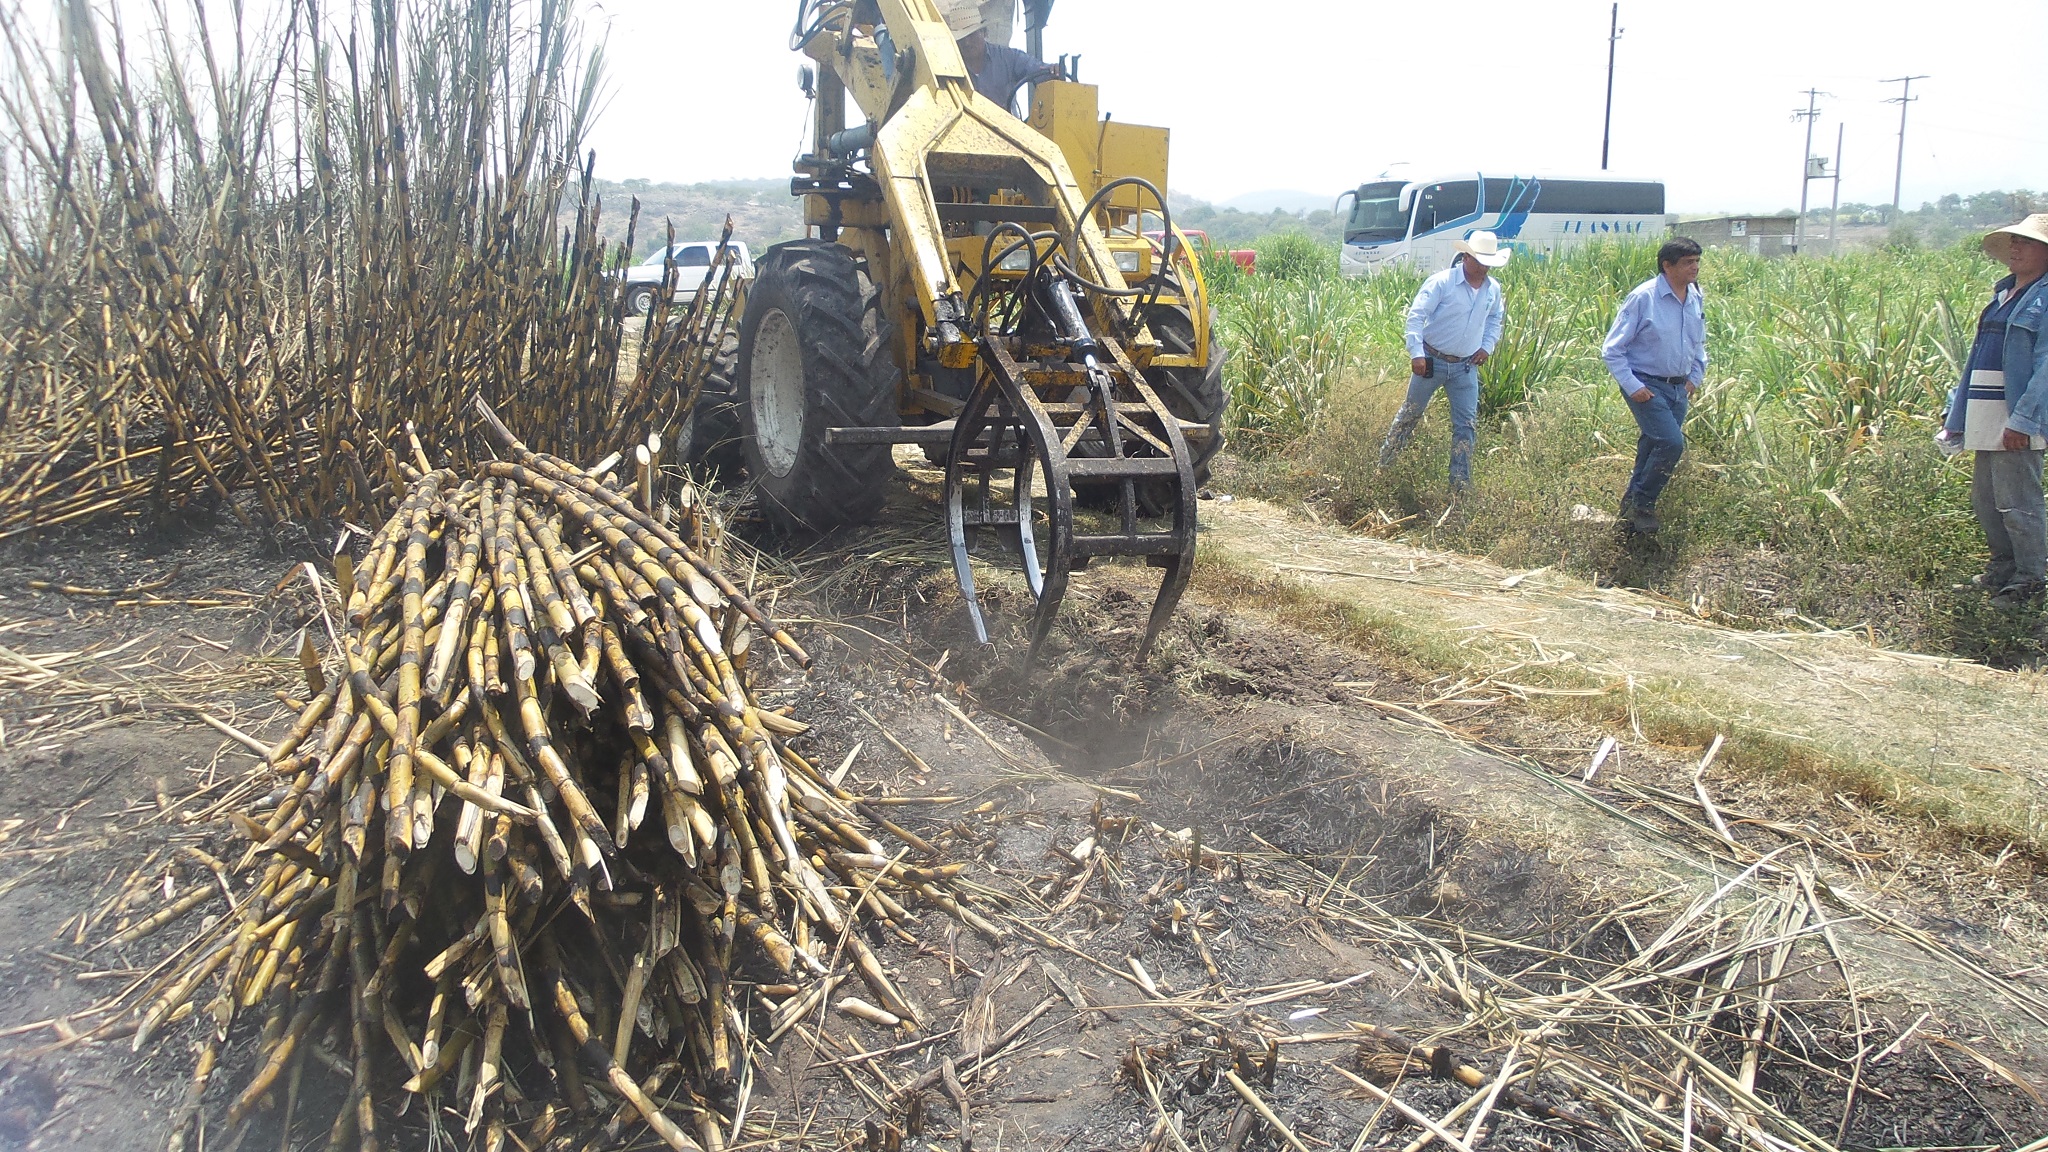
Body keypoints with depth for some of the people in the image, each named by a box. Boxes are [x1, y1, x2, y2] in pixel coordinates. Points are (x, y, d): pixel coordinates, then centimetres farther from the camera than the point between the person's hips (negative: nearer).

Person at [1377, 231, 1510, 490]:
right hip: (1432, 361, -4)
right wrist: (1416, 353, -23)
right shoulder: (1441, 282, -15)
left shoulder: (1493, 289, 3)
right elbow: (1416, 315, -16)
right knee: (1411, 413, 11)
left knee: (1467, 424, 1)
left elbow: (1495, 319, 23)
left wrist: (1487, 346, 8)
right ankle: (1384, 462, 27)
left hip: (1465, 367, 4)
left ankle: (1461, 482, 8)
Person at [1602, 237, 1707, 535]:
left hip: (1678, 389, 7)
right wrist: (1632, 387, -16)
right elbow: (1612, 349, -11)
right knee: (1671, 443, -19)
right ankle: (1641, 503, -1)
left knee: (1653, 448, 11)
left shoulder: (1697, 298, 6)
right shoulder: (1643, 298, -14)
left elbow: (1699, 345, 24)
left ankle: (1632, 509, 25)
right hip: (1647, 387, -7)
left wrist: (1695, 378, 15)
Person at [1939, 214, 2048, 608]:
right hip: (1986, 419, 9)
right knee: (1984, 498, 15)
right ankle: (2002, 569, 28)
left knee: (2015, 502, -4)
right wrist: (1958, 413, 18)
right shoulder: (2003, 294, 17)